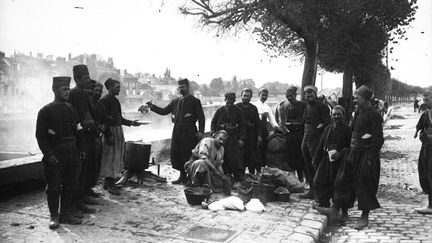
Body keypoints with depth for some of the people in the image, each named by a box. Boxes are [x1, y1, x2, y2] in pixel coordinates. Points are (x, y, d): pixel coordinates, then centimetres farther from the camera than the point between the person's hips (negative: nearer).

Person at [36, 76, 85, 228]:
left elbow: (78, 131, 17)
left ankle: (66, 214, 21)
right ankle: (54, 216, 15)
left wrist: (81, 149, 10)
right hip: (55, 156, -5)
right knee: (54, 187, 1)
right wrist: (49, 154, -15)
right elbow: (40, 135, -8)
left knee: (71, 185, 9)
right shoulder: (46, 111, -5)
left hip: (72, 154, 6)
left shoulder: (72, 109, 13)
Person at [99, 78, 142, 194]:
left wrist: (131, 122, 12)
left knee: (116, 157, 12)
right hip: (110, 132, -9)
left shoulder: (115, 100, 16)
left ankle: (107, 182, 22)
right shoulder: (104, 100, -11)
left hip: (118, 131, 9)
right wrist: (108, 135, -21)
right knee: (111, 157, -6)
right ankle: (110, 185, -1)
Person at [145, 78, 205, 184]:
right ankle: (183, 176, 18)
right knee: (176, 153, 6)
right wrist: (152, 107, 4)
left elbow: (201, 117, -3)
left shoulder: (195, 101, 1)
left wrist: (200, 131, -12)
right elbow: (164, 111, 17)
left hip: (189, 131, -6)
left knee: (189, 154, -7)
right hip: (177, 130, 6)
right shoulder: (176, 101, 16)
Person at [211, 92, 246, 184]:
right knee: (222, 159, 3)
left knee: (235, 158, -9)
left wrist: (241, 139, -2)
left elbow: (242, 126, 6)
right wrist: (214, 133, -2)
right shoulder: (220, 110, 8)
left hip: (233, 138, -2)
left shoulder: (237, 111, 4)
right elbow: (213, 122, 13)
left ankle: (237, 179, -1)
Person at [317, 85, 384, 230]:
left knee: (364, 185, 1)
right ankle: (335, 210, 16)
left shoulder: (373, 115, -15)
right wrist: (350, 147, 13)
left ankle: (364, 217, 15)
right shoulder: (358, 112, 10)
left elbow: (378, 140, -17)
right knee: (343, 180, 9)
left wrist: (371, 158, -19)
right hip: (353, 151, 9)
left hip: (365, 154, -9)